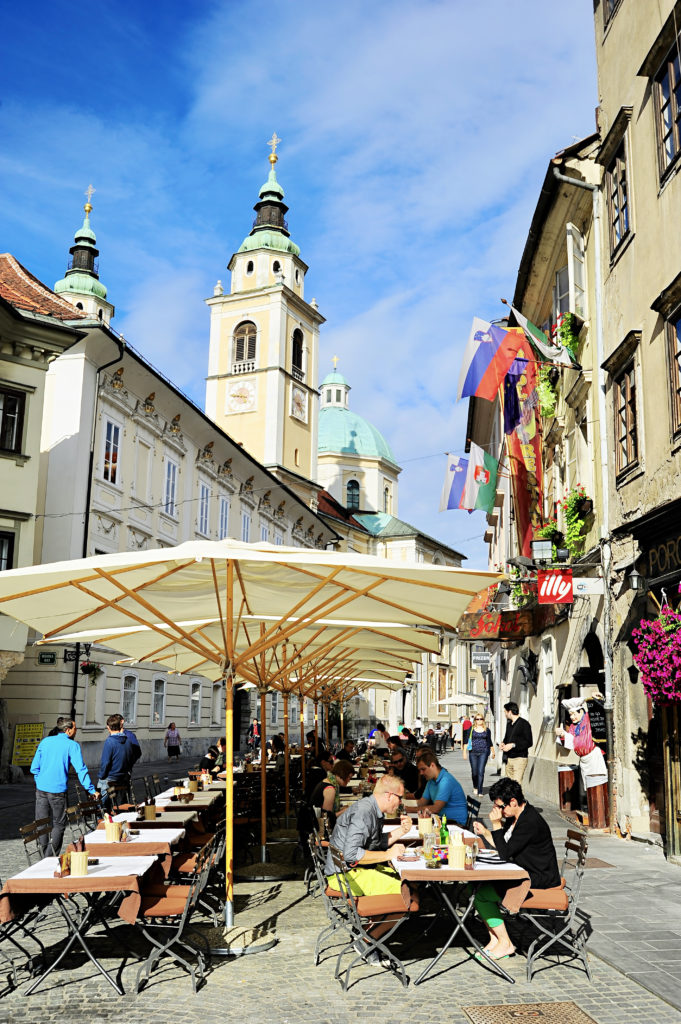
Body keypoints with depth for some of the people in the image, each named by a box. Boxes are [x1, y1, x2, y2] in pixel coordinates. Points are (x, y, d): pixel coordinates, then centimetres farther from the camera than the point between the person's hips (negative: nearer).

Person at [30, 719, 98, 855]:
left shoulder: (45, 741, 9)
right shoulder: (72, 745, -5)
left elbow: (34, 767, 10)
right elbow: (81, 770, -8)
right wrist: (91, 790, -4)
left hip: (41, 789, 4)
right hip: (58, 790, -4)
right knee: (58, 824, 7)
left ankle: (45, 856, 12)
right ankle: (54, 856, 3)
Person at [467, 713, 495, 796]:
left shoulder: (487, 730, 8)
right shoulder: (471, 730, 5)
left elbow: (489, 742, 17)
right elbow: (467, 741, 5)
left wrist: (492, 752, 21)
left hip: (483, 752, 0)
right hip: (473, 752, 0)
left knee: (481, 772, -9)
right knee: (474, 772, 4)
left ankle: (480, 791, -6)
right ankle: (475, 787, 31)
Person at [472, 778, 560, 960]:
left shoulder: (530, 822, -24)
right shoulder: (515, 816, 7)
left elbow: (505, 852, -24)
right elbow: (502, 846, 15)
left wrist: (496, 825, -20)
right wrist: (485, 832, 2)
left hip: (539, 880, -10)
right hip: (524, 873, 10)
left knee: (482, 894, -15)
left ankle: (505, 943, -1)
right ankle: (494, 939, 7)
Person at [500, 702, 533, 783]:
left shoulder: (524, 724, -7)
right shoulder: (509, 724, 17)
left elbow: (529, 742, -12)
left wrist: (513, 745, -18)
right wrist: (503, 744, 7)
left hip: (519, 758, -7)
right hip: (508, 759, 7)